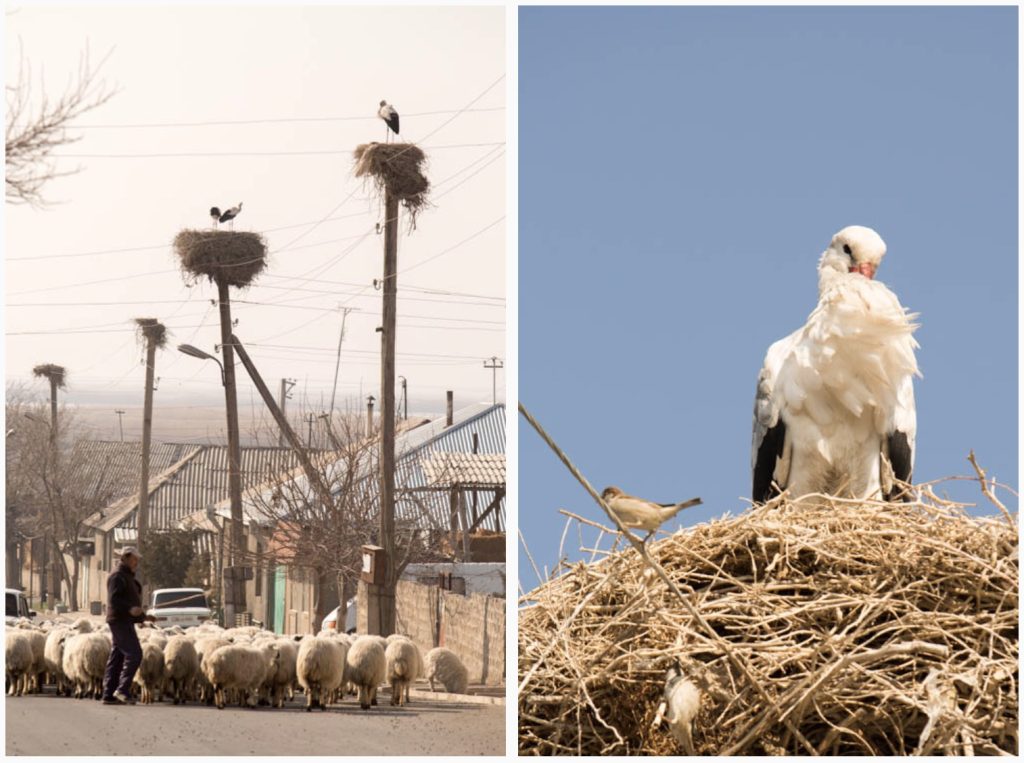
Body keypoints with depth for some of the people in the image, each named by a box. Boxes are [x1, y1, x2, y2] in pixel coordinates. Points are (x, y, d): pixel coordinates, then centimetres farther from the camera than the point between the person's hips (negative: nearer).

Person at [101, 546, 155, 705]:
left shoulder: (128, 577, 23)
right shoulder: (117, 576, -9)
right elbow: (113, 600, -20)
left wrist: (144, 616, 25)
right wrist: (130, 609, -33)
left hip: (125, 622, 10)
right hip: (120, 621, -10)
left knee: (116, 658, 7)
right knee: (134, 654, -16)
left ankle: (109, 695, 6)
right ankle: (122, 689, -18)